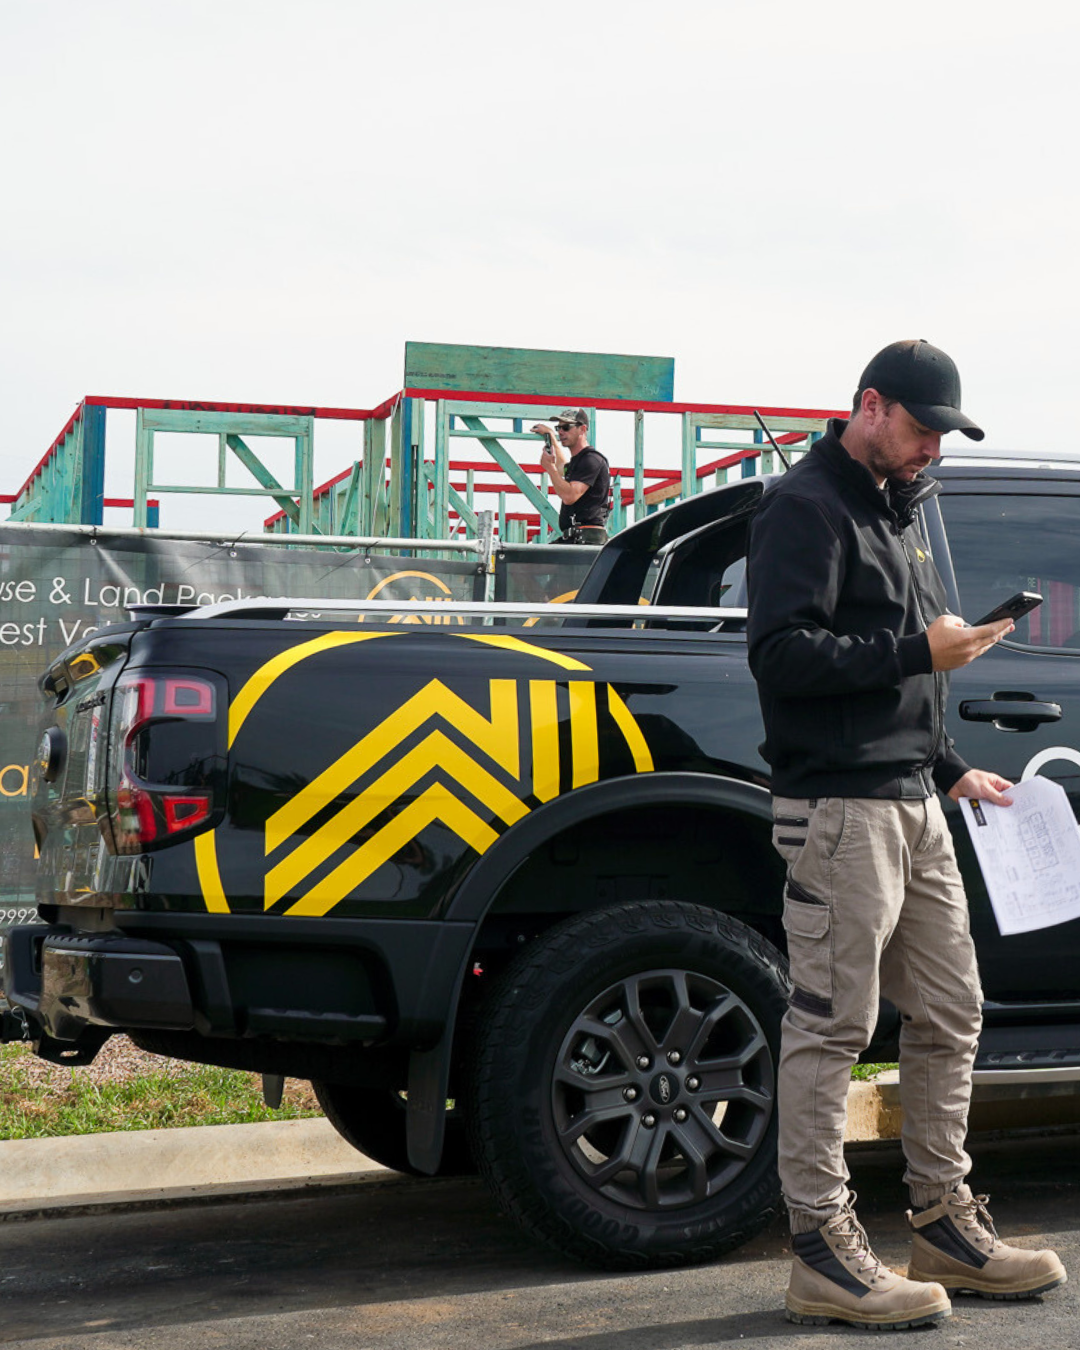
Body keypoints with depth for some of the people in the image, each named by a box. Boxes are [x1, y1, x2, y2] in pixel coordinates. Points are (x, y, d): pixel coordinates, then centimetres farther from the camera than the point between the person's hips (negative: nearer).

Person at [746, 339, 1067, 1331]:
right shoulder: (808, 507, -7)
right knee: (830, 1027, -5)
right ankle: (824, 1252, 1)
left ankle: (945, 1225, 24)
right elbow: (782, 654, -18)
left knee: (950, 1015, 12)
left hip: (912, 803, 10)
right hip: (838, 808, -10)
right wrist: (918, 650, -17)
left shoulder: (897, 509, 22)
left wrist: (949, 767, 20)